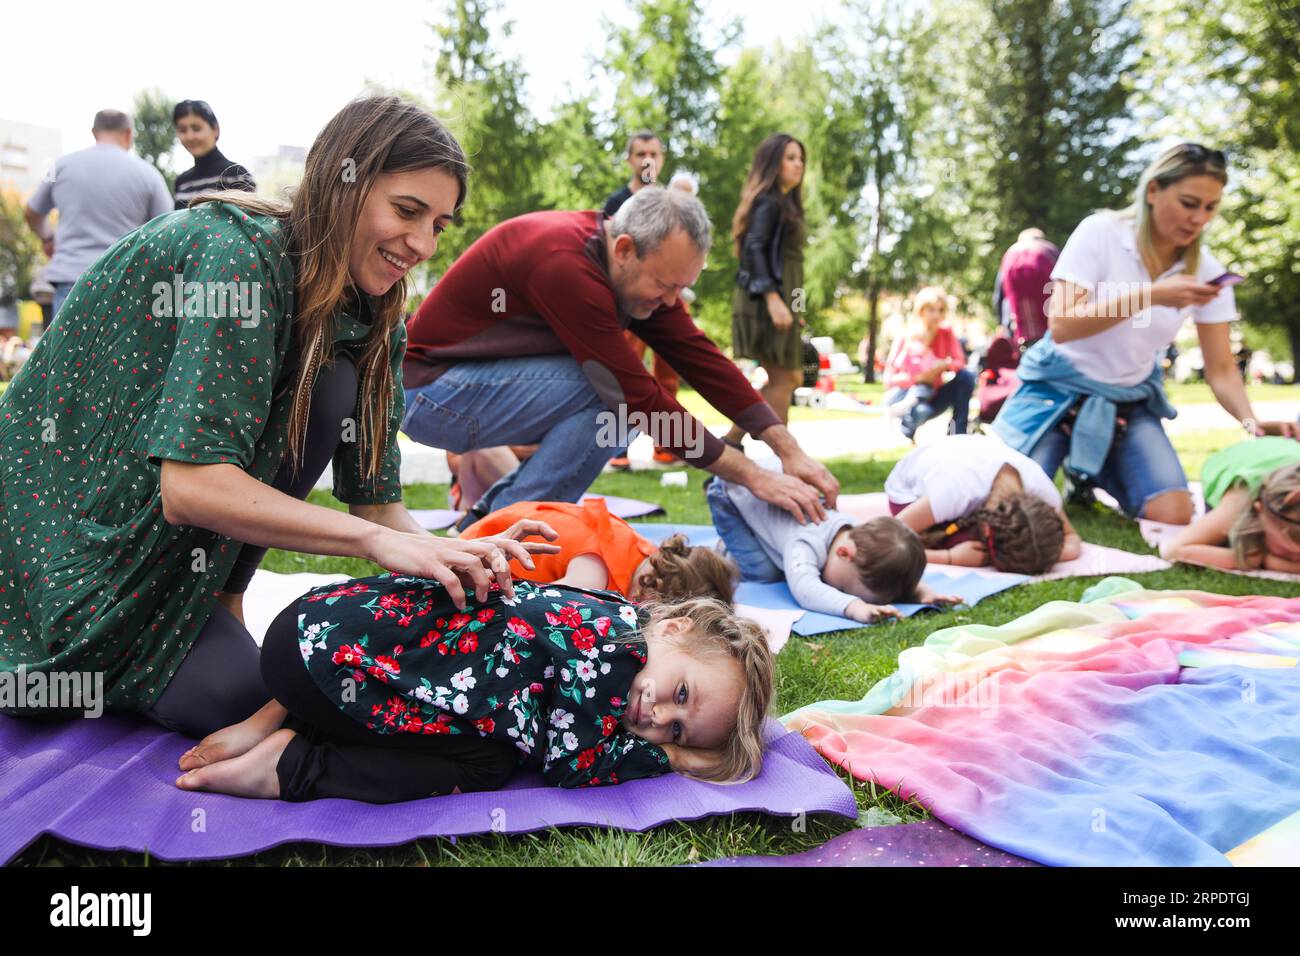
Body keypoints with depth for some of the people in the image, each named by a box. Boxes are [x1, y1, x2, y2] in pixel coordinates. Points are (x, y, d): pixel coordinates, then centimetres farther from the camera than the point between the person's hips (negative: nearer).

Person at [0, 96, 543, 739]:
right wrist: (376, 539, -38)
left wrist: (458, 560, -26)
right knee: (226, 695, -21)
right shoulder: (237, 252, -27)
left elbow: (376, 502, -7)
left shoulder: (369, 319, -4)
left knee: (334, 385, -16)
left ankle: (218, 601, -1)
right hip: (65, 528, -6)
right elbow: (191, 485, -34)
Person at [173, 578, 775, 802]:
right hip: (324, 645, -9)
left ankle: (278, 721, 10)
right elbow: (570, 769, -11)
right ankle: (292, 766, -5)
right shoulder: (610, 640, -18)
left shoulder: (608, 618, 7)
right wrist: (663, 758, 0)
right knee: (483, 767, -9)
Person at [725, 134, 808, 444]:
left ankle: (730, 443, 14)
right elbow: (754, 249, -20)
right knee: (781, 381, -6)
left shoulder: (784, 203, 21)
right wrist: (773, 299, -28)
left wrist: (790, 304, 23)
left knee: (790, 378, 13)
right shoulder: (769, 202, -8)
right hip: (768, 300, -10)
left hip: (778, 299, 10)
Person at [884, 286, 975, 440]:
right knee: (921, 411, -38)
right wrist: (917, 377, -29)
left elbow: (960, 362, -6)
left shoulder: (946, 333, -4)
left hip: (932, 395, 4)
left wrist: (944, 365, -27)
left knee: (966, 376, -19)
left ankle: (957, 433, -14)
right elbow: (889, 380, -14)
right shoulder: (905, 338, -12)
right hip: (906, 395, -4)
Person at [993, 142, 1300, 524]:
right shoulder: (1101, 232, -15)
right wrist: (1149, 296, -33)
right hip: (1059, 391, -3)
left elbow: (1221, 369, -2)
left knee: (1174, 516, -15)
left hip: (1131, 403, 4)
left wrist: (1251, 420, -22)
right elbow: (1060, 326, -25)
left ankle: (1090, 475, 15)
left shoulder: (1206, 271, -4)